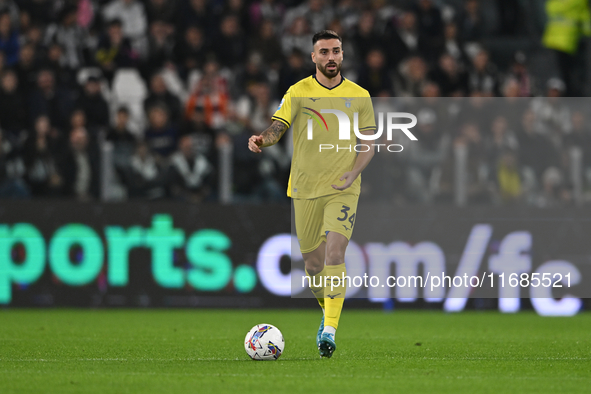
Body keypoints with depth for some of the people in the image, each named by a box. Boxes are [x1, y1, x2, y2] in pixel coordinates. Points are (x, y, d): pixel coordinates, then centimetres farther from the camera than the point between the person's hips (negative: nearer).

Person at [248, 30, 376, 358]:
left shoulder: (359, 96, 4)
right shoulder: (298, 93, 1)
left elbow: (369, 143, 8)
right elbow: (277, 127, -5)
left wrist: (352, 174, -8)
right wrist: (261, 139, -29)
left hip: (342, 189, -1)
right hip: (305, 188, 1)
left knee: (334, 252, -19)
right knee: (312, 260, 7)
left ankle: (330, 330, -18)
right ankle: (327, 310, 35)